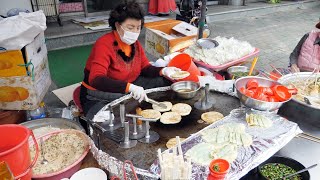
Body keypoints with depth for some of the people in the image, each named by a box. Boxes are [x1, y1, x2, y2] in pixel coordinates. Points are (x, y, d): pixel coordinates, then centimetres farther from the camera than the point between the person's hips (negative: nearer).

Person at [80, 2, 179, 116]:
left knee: (164, 80, -1)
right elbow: (96, 80, -36)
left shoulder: (134, 43, 0)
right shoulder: (104, 45, -24)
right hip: (100, 98, -7)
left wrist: (163, 71, -16)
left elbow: (146, 68, 6)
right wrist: (130, 87, -49)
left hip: (127, 91, 7)